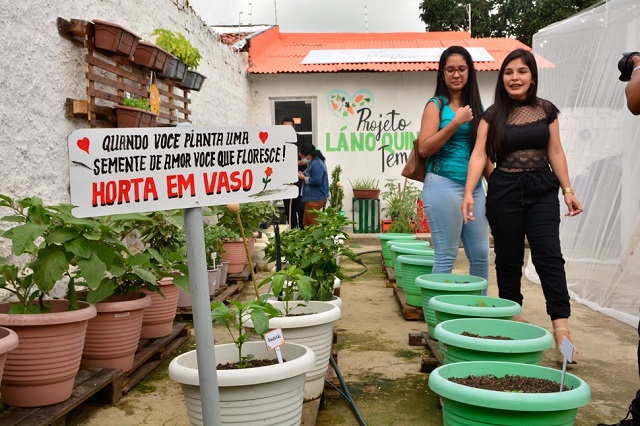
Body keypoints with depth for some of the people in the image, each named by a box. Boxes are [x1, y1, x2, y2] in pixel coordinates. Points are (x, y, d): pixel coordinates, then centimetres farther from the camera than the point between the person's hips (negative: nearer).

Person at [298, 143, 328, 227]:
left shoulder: (316, 164, -17)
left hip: (315, 199, -11)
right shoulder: (313, 163, 16)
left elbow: (316, 181, -25)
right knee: (306, 224, 14)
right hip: (311, 198, 11)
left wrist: (303, 178, -12)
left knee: (313, 225, -6)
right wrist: (302, 175, 8)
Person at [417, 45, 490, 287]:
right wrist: (456, 122, -13)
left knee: (481, 254, 8)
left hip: (474, 187, 6)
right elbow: (424, 148, -8)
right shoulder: (437, 105, 1)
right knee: (446, 255, -3)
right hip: (444, 184, -6)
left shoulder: (476, 106, 16)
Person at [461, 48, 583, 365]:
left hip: (542, 190, 1)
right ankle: (511, 320, 21)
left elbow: (555, 152, 9)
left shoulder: (547, 111, 6)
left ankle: (561, 327, -11)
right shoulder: (493, 114, 0)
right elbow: (479, 154, -8)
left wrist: (568, 190, 2)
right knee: (508, 259, 7)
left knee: (548, 255, -9)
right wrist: (468, 193, -19)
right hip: (504, 191, 0)